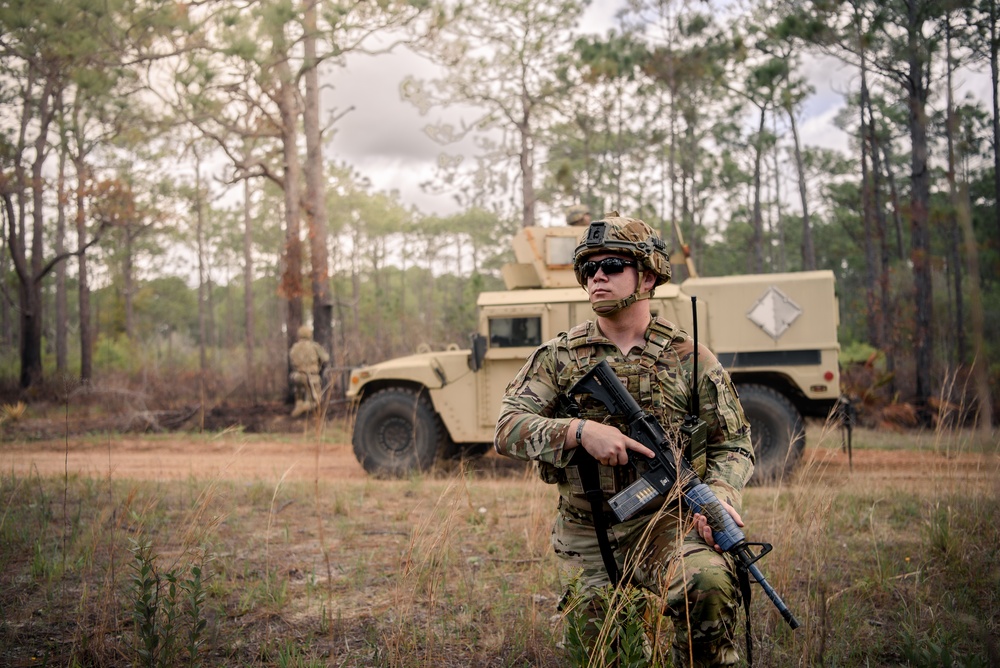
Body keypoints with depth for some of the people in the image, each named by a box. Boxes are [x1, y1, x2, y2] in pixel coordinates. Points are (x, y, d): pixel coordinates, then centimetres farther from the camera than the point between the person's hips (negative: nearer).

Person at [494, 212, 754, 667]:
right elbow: (507, 429, -8)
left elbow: (733, 444, 5)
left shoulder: (687, 358, 1)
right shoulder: (558, 357, 3)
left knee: (709, 583, -32)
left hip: (664, 521, -2)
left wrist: (721, 494, -16)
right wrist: (580, 431, -24)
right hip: (584, 535, 2)